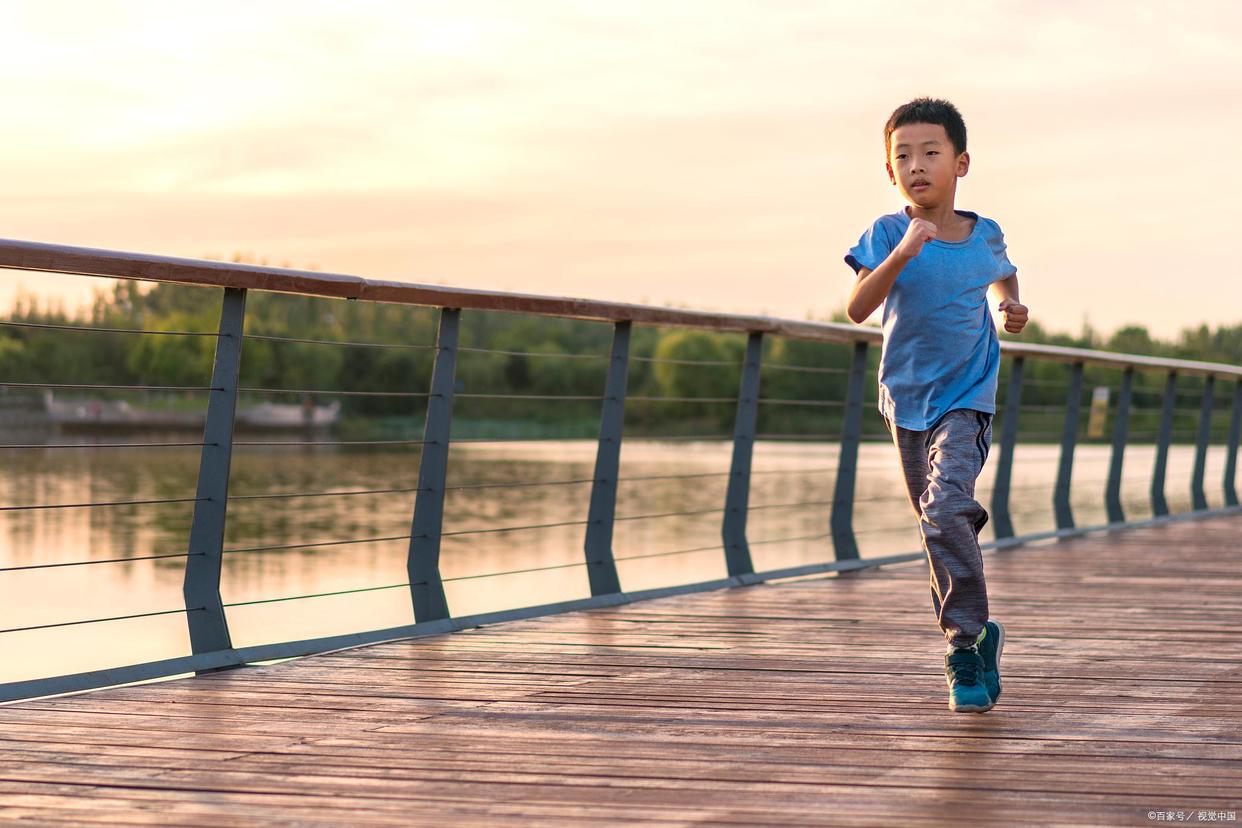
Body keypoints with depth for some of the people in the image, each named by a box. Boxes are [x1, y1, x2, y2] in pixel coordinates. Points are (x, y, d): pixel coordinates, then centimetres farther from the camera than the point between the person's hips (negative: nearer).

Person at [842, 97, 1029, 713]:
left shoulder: (985, 235, -2)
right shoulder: (888, 233, -8)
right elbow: (858, 309, -22)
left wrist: (1011, 306, 3)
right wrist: (900, 256, -35)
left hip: (967, 397, -2)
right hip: (907, 401, 2)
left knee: (946, 508, -23)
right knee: (940, 526, 13)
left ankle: (965, 644, -15)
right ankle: (976, 638, 31)